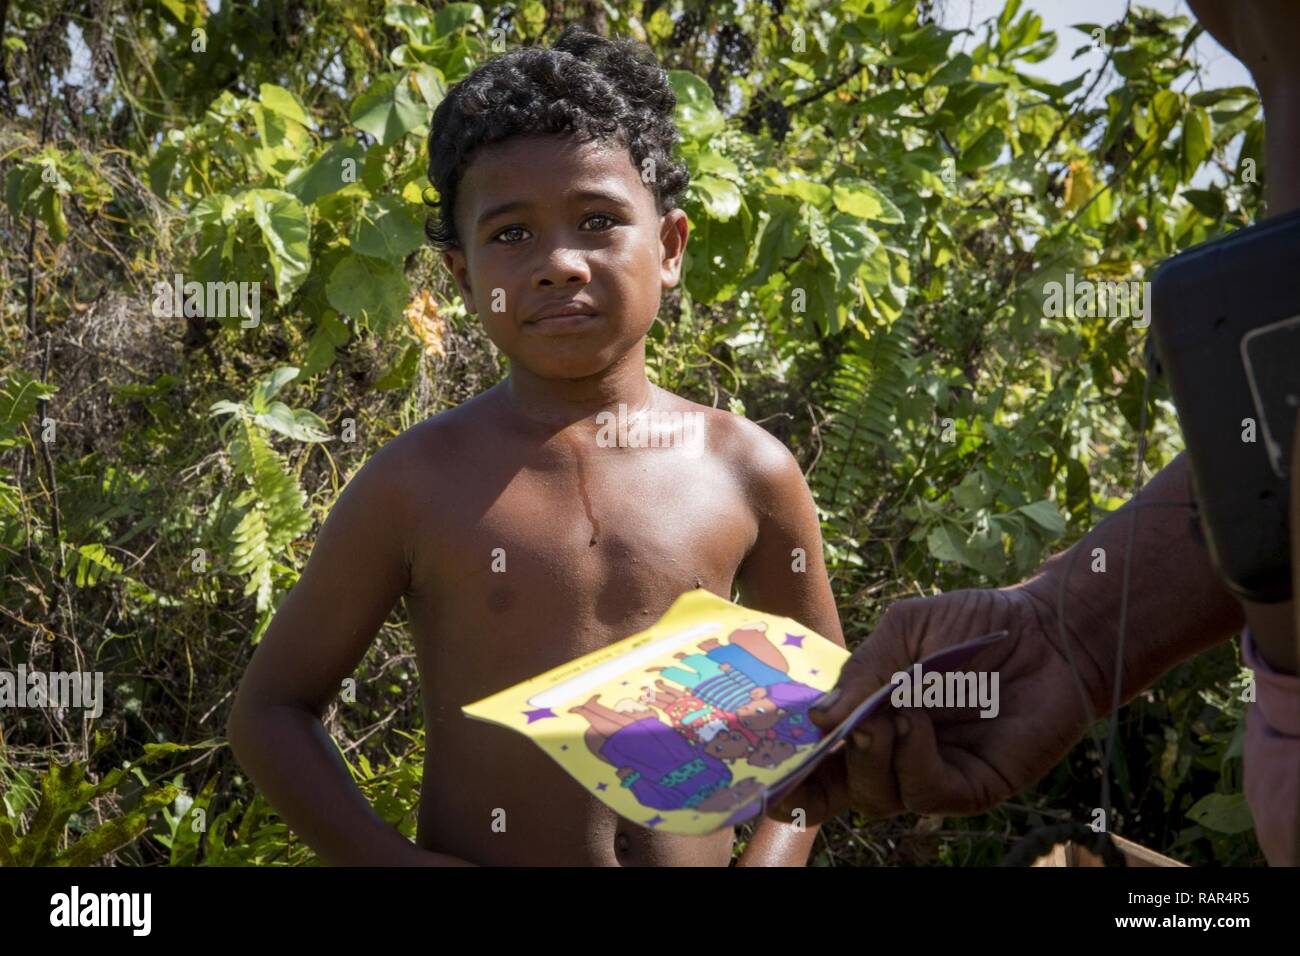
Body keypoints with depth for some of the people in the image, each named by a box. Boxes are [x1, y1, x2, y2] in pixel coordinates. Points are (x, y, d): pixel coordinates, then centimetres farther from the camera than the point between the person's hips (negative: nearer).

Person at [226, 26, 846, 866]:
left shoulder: (748, 472, -5)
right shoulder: (417, 483, -9)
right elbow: (273, 708, -1)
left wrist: (771, 857, -6)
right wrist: (392, 860, -13)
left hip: (698, 851, 2)